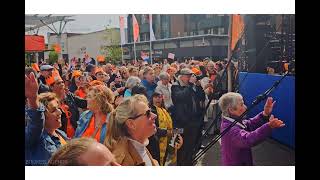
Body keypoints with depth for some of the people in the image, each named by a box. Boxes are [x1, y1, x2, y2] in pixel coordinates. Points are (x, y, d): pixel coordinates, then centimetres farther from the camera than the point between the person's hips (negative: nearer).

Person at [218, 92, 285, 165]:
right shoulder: (229, 128, -31)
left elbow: (250, 123, 0)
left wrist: (265, 114, -16)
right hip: (234, 164, -9)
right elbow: (248, 139, -43)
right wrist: (269, 126, -50)